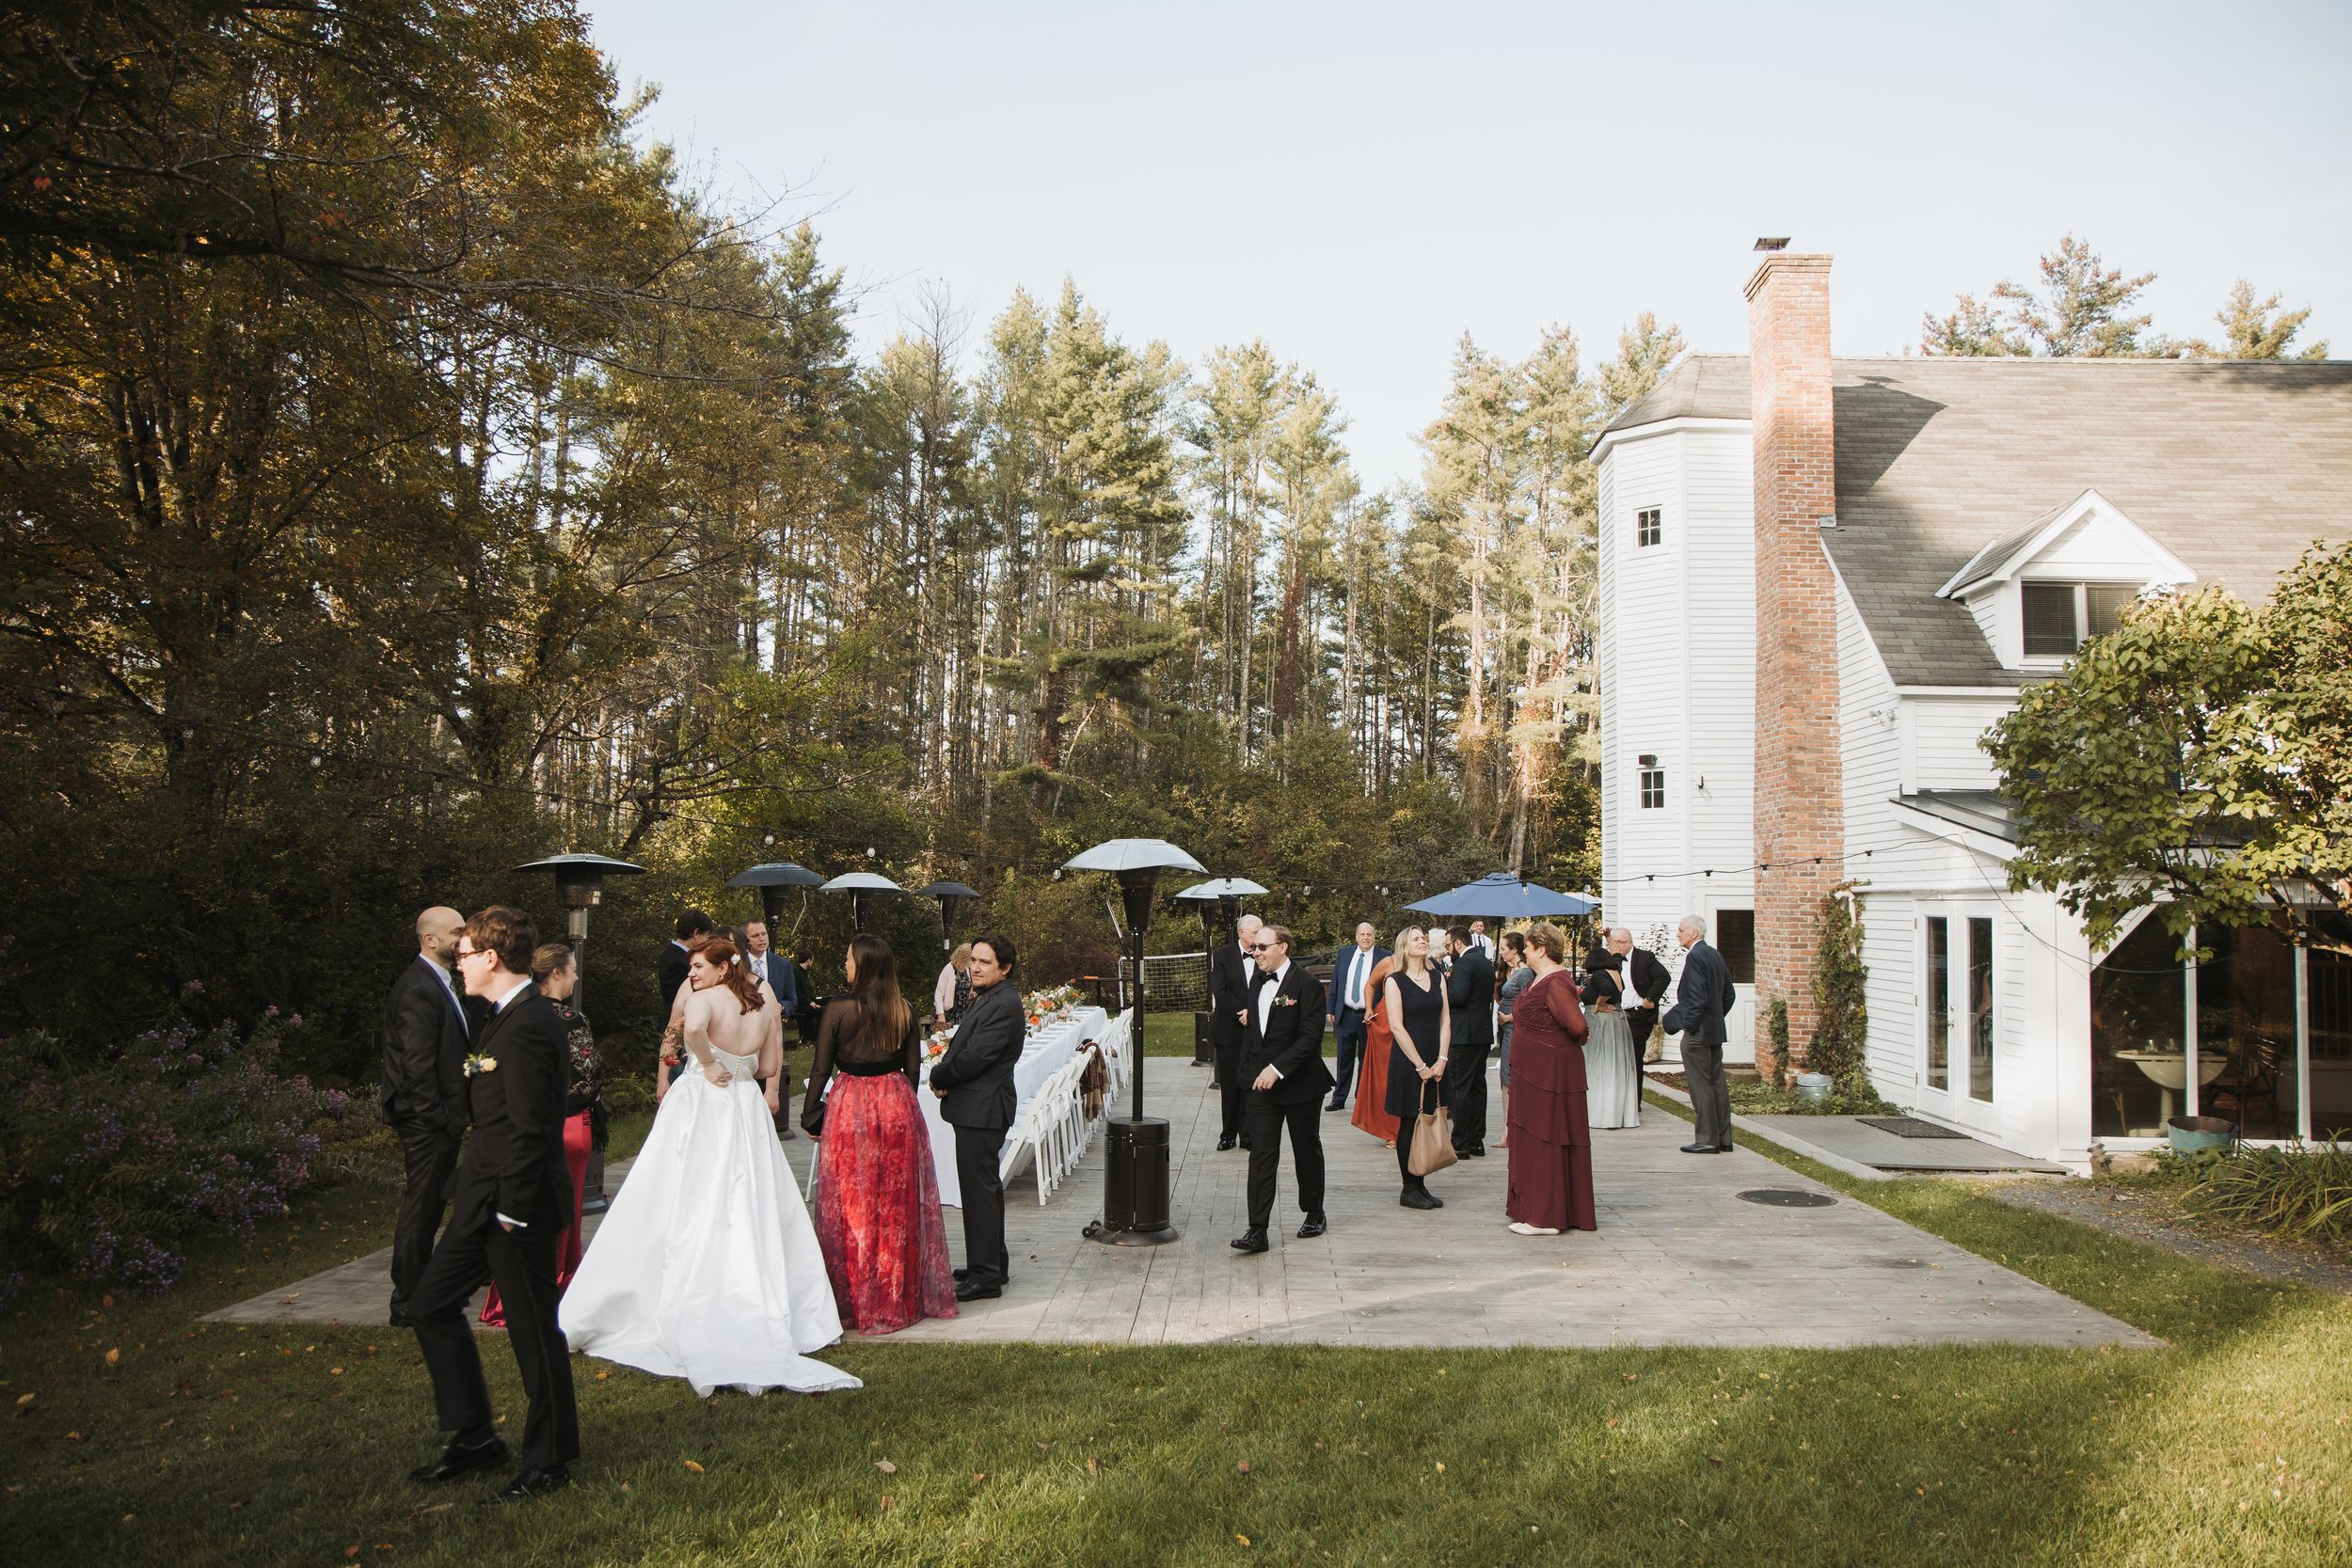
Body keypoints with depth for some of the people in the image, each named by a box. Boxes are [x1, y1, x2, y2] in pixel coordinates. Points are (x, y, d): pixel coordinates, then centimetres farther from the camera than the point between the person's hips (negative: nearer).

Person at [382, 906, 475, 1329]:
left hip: (440, 1119, 10)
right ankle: (408, 1305, 8)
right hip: (428, 1120, -10)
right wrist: (439, 1118, -20)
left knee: (430, 1206, 18)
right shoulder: (419, 989, -18)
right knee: (421, 1210, -1)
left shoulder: (441, 983, 14)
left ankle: (419, 1290, 30)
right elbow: (417, 1065, -22)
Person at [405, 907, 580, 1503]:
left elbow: (529, 1131, -22)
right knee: (431, 1303, 16)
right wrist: (484, 1200, 17)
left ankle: (550, 1461, 18)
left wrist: (513, 1210, -19)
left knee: (534, 1331, 3)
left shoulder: (526, 1027, -21)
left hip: (517, 1207, -11)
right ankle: (474, 1436, 26)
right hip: (485, 1199, 11)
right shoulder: (511, 1016, 11)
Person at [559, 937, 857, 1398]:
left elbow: (693, 1028, -31)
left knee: (691, 1216, 1)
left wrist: (709, 1065, -17)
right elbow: (769, 1066, 11)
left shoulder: (704, 999, -8)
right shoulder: (764, 1004, 7)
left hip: (700, 1107, -5)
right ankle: (758, 1319, 12)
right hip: (747, 1112, 5)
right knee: (752, 1217, 9)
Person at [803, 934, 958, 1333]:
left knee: (852, 1205, 6)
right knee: (899, 1202, 13)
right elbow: (913, 1068, 6)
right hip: (898, 1105, 4)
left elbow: (821, 1070, -6)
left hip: (850, 1107, -4)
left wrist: (810, 1116, 6)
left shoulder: (839, 1012, -11)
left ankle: (855, 1299, 13)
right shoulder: (905, 1012, 0)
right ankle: (903, 1295, 23)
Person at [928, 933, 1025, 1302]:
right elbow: (965, 1048, 14)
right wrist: (945, 1075, -5)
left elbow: (975, 1057, -24)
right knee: (985, 1185, 18)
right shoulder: (989, 999, 13)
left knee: (979, 1188, -5)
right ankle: (993, 1262, 30)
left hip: (983, 1109, -11)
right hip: (979, 1108, 11)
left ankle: (985, 1275, 1)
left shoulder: (1003, 1004, -20)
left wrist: (938, 1077, -7)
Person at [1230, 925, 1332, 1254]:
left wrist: (1278, 1068, -23)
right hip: (1262, 1082, 5)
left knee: (1307, 1150, 11)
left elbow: (1311, 1036, -18)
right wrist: (1249, 1069, 9)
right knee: (1261, 1154, -4)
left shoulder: (1306, 983, -12)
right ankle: (1257, 1230, -7)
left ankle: (1314, 1214, 29)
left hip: (1299, 1083, -5)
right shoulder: (1259, 982, 10)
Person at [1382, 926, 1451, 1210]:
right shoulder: (1395, 981, -6)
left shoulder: (1438, 978, 10)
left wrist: (1441, 1060, -5)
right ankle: (1409, 1189, 9)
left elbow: (1445, 1020, 6)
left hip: (1434, 1062, 5)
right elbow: (1397, 1027, -11)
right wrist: (1420, 1066, -13)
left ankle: (1421, 1184, 15)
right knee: (1409, 1124, 1)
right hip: (1407, 1061, -5)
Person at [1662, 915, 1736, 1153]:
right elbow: (1728, 994, 18)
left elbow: (1696, 998, -21)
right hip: (1715, 1030, 9)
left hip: (1698, 1032, -9)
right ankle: (1723, 1138, 17)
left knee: (1701, 1086, -4)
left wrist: (1688, 1026, -15)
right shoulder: (1715, 955, 12)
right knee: (1717, 1084, 12)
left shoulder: (1695, 956, -16)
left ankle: (1707, 1140, -1)